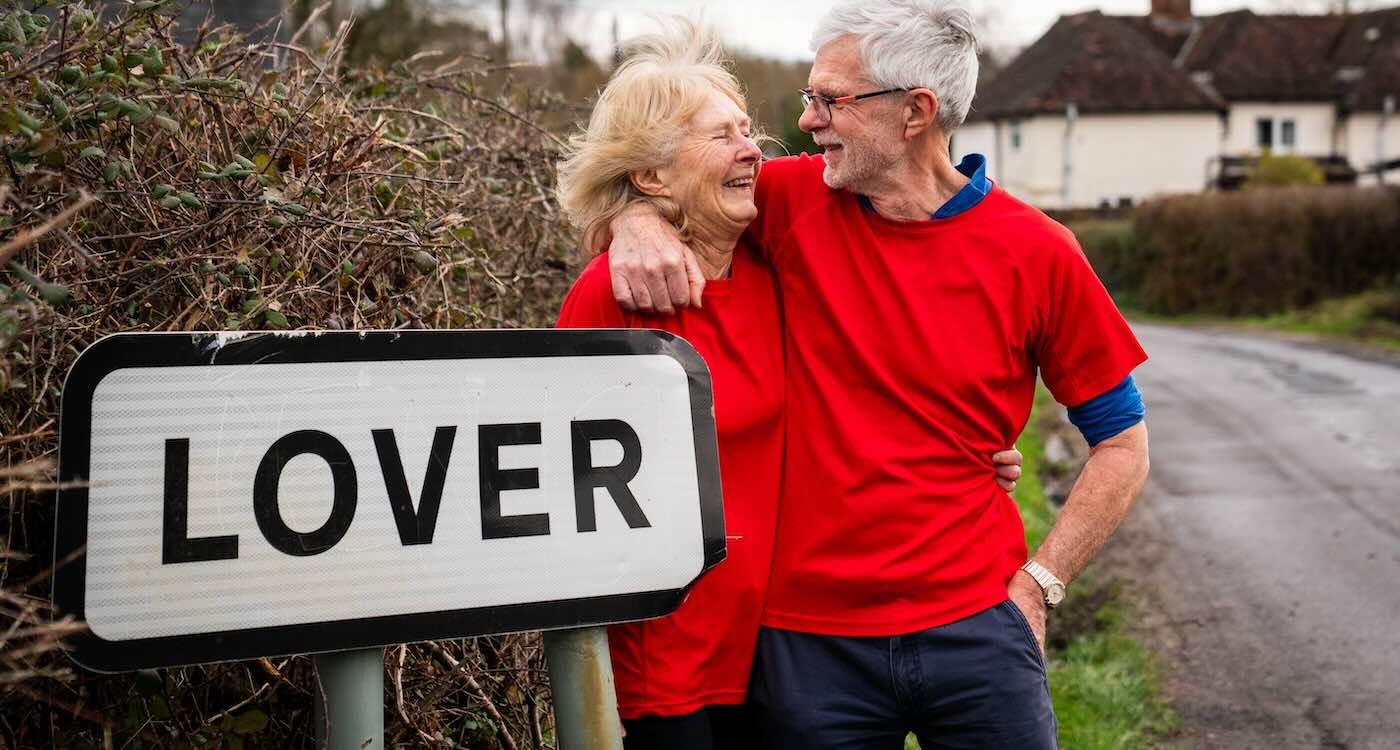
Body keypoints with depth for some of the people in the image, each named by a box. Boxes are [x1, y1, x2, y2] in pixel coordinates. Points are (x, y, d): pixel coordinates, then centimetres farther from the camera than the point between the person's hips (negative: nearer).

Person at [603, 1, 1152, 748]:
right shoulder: (797, 201, -2)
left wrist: (1035, 586, -3)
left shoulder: (1036, 253, -5)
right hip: (804, 634, 1)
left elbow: (1122, 445, 3)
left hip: (973, 626, -1)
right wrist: (637, 222, -12)